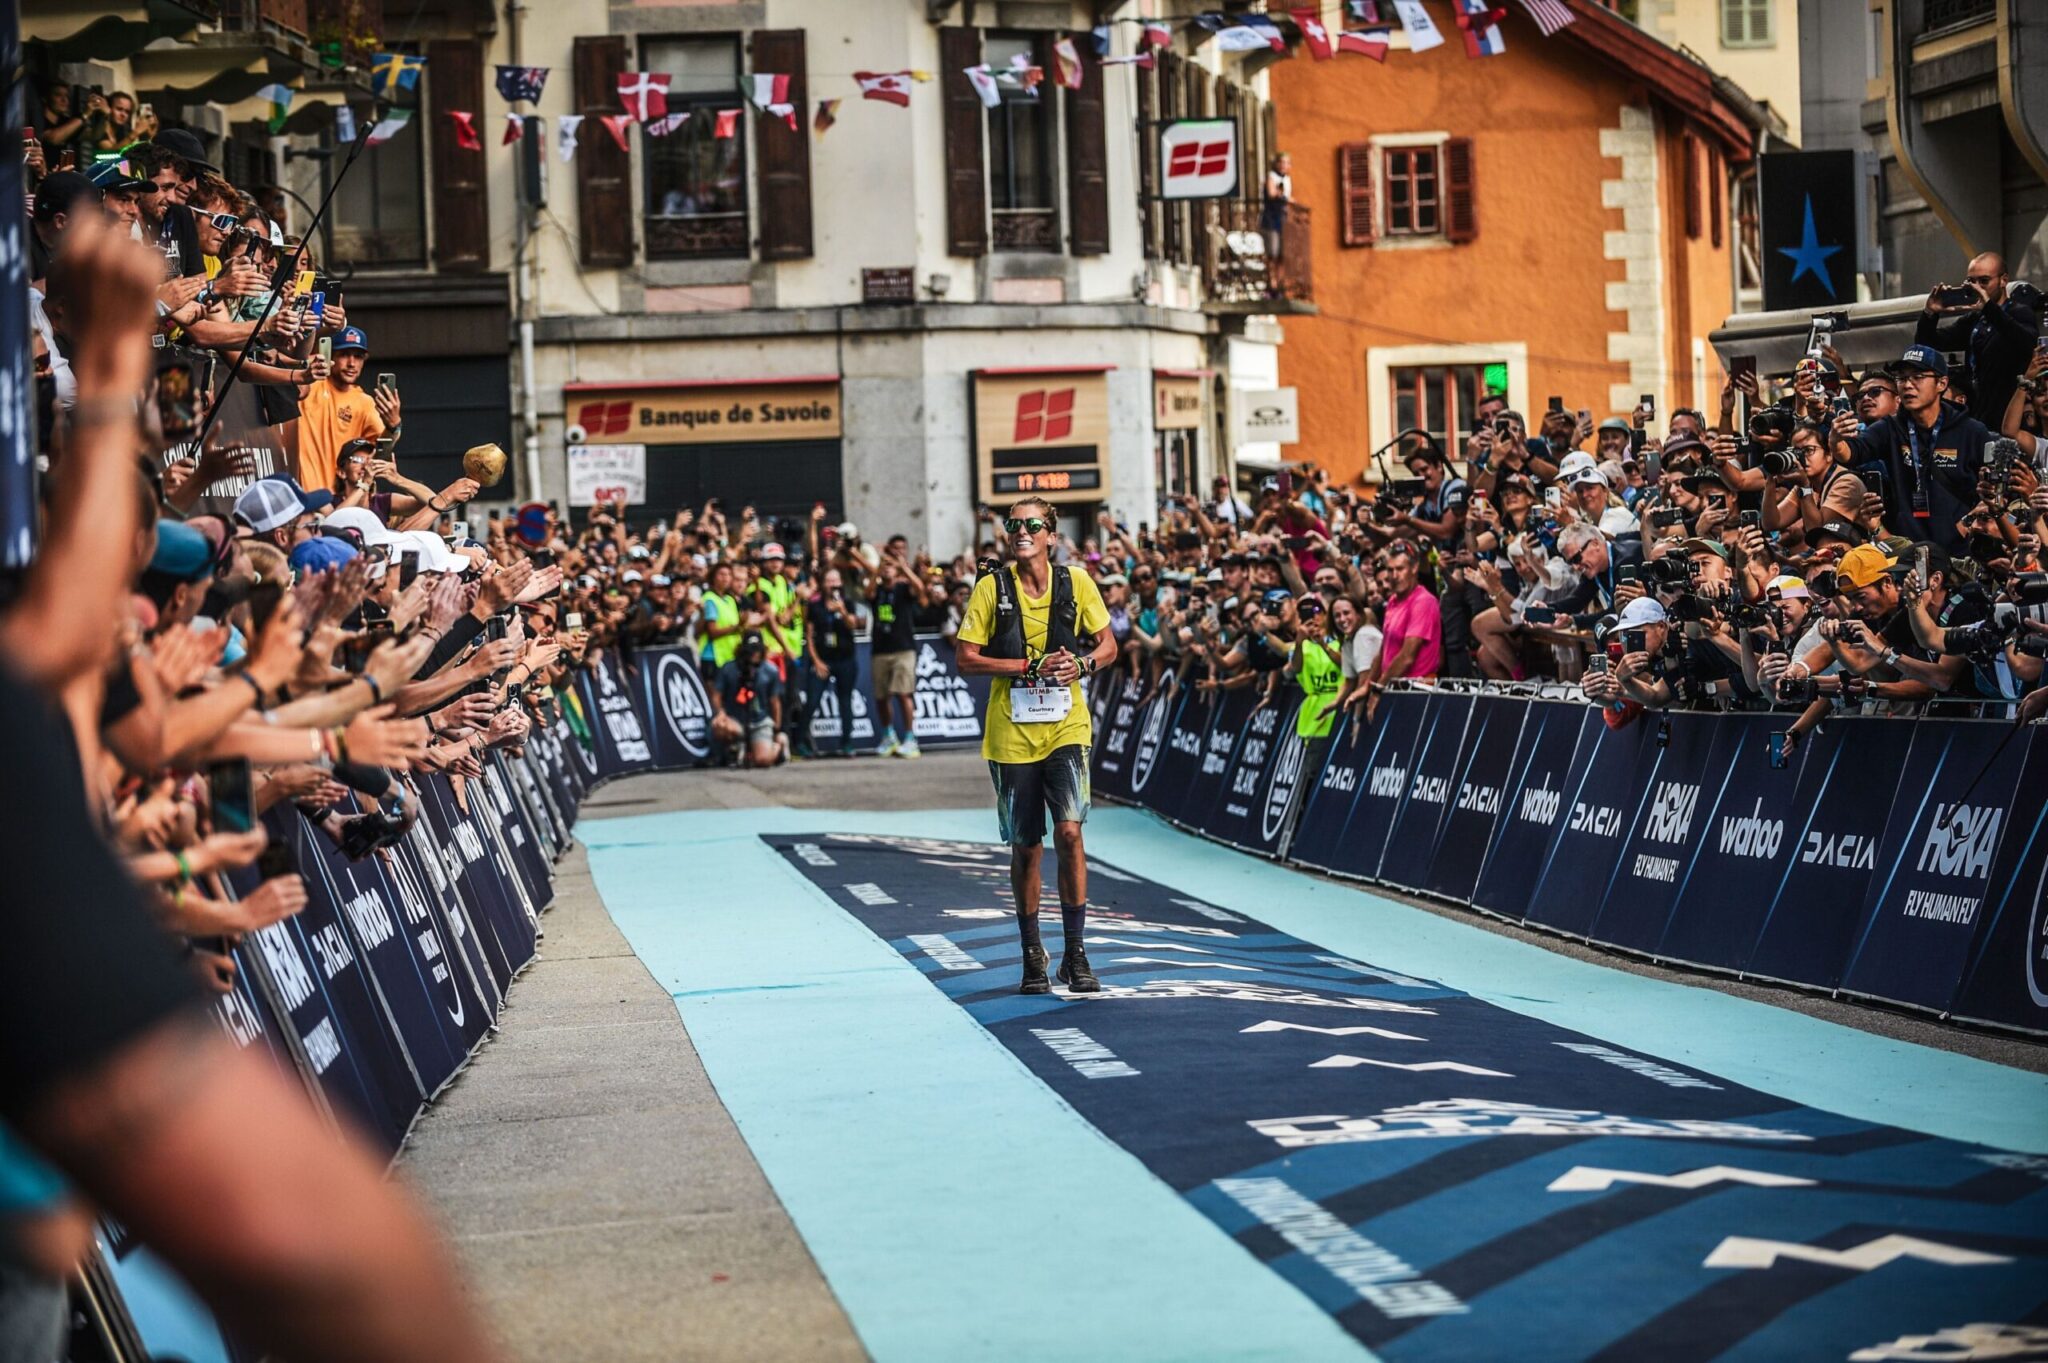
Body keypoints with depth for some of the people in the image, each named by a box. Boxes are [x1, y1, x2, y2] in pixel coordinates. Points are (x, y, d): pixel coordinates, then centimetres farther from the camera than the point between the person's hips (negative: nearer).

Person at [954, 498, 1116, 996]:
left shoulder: (1075, 582, 2)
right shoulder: (991, 588, -2)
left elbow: (1108, 645, 10)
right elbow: (966, 659, -5)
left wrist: (1081, 664, -12)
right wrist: (1030, 665, -15)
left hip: (1066, 726, 0)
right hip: (1012, 731, 0)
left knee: (1069, 831, -15)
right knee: (1025, 846, 7)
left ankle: (1075, 954, -7)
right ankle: (1032, 955, 21)